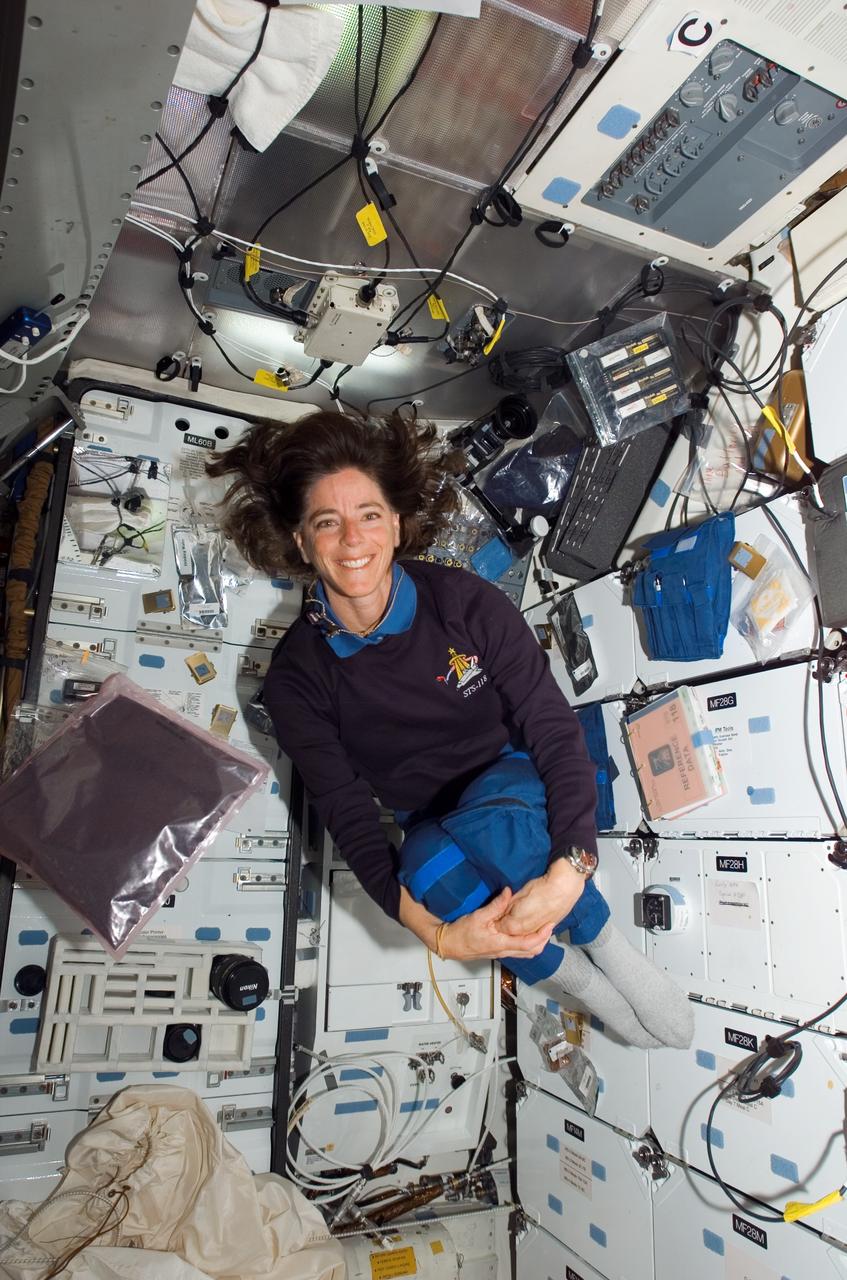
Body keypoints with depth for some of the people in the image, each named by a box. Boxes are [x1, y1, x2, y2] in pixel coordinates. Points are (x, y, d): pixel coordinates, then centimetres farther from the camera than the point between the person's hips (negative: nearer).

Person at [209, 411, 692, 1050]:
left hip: (516, 784, -1)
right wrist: (439, 934, -32)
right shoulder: (297, 675, -14)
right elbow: (349, 817, -17)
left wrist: (568, 870, -33)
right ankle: (561, 971, -7)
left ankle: (605, 944, -8)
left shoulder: (467, 601, -18)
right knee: (426, 860, -35)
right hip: (430, 824, 1)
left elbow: (557, 733, -17)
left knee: (487, 823, -36)